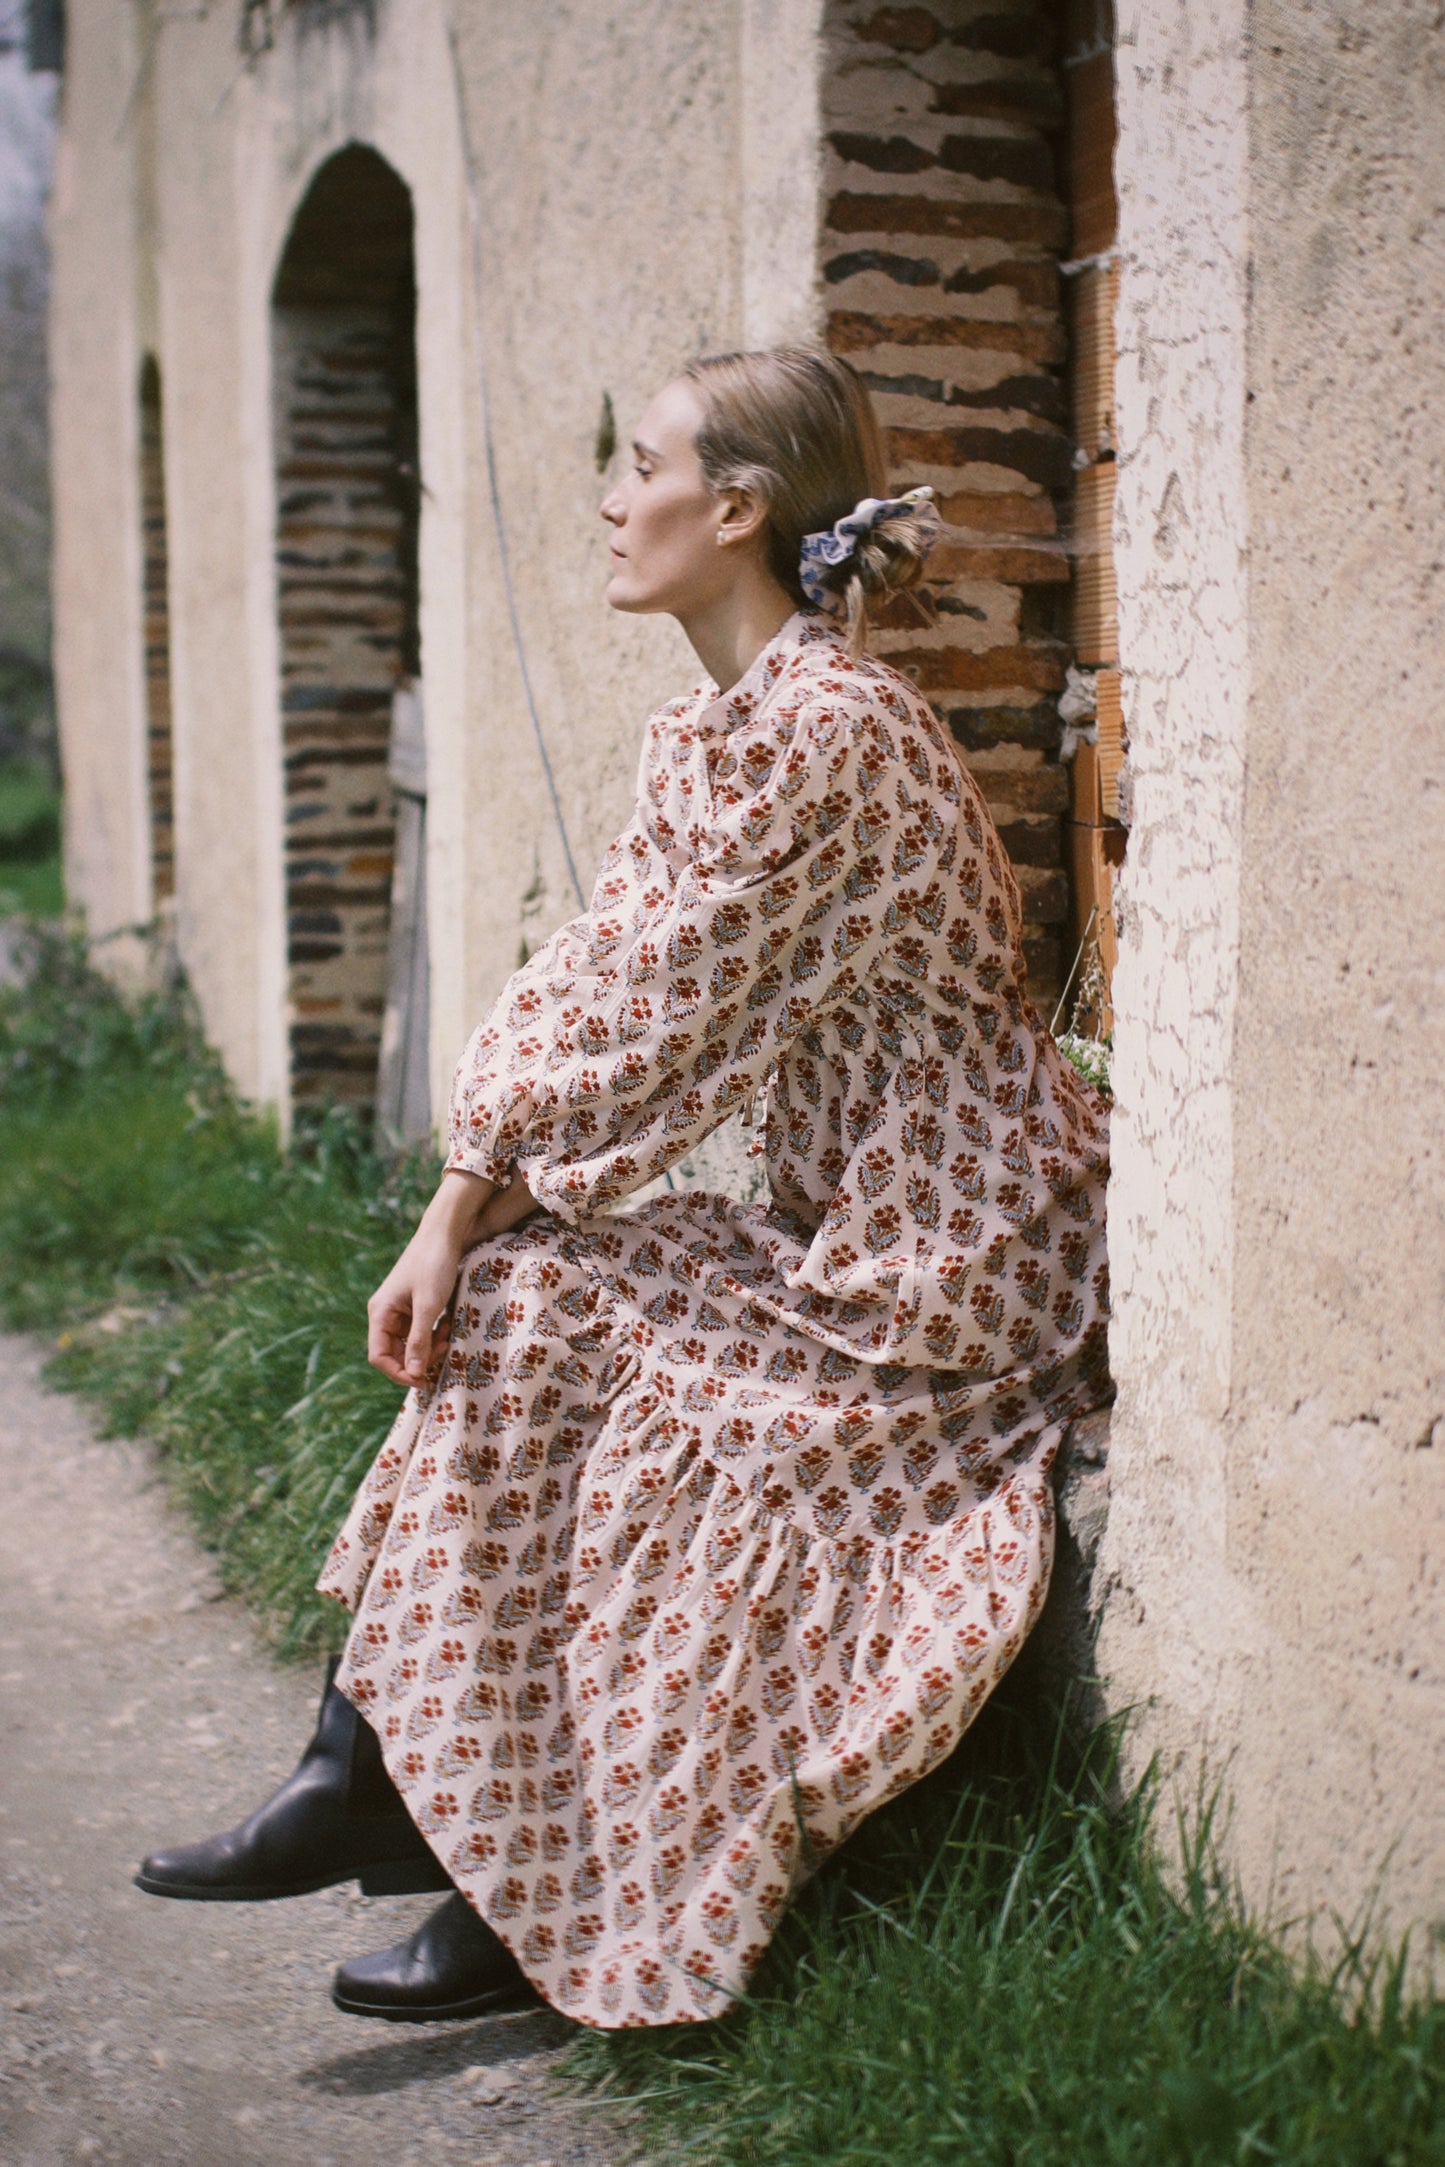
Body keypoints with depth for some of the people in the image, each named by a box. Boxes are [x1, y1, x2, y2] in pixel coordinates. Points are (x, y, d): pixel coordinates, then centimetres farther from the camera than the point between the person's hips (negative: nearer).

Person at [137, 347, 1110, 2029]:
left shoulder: (825, 730, -21)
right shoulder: (716, 727, 10)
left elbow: (647, 1026, -19)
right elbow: (590, 980, 5)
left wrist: (464, 1210, -8)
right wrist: (460, 1218, -5)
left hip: (946, 1263, -9)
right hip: (845, 1231, 9)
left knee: (530, 1317, -13)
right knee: (496, 1300, -2)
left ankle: (548, 1903, -2)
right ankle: (369, 1779, 0)